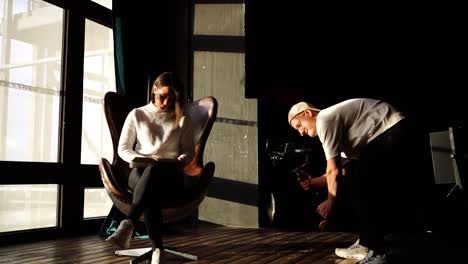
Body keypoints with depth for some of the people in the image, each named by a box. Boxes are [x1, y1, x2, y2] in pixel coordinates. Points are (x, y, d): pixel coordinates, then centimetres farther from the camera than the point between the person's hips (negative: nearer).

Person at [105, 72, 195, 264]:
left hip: (169, 174, 0)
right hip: (140, 172, 1)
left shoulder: (183, 120, 15)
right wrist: (142, 159, -9)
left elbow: (189, 151, 13)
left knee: (155, 169, -41)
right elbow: (123, 149, 11)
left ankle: (127, 225, -54)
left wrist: (180, 161, -12)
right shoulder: (137, 115, 14)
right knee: (151, 190, -40)